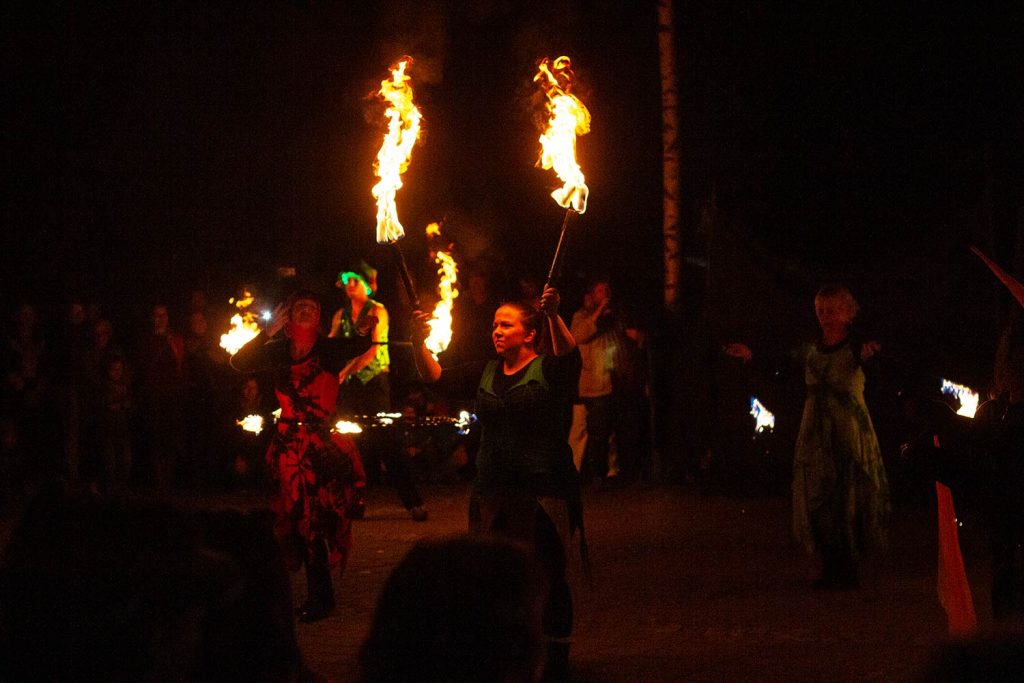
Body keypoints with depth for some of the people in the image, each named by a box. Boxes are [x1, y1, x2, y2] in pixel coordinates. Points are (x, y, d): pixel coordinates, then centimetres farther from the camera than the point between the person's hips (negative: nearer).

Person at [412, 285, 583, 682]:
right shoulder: (486, 373, 12)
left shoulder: (549, 370, -3)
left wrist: (553, 316, -44)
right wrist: (419, 343, -16)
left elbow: (568, 354, -25)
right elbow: (434, 375, 4)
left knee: (548, 578, 0)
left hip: (544, 492, -5)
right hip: (492, 492, 5)